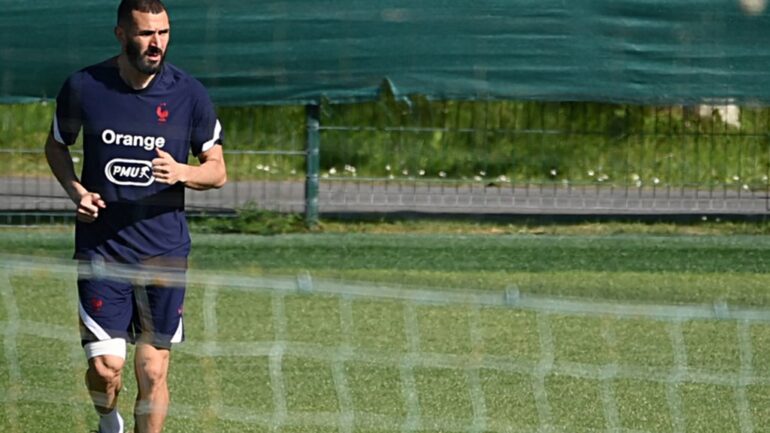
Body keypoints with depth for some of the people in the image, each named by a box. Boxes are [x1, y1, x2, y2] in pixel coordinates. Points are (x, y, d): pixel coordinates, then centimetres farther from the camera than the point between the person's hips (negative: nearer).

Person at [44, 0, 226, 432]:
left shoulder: (189, 93, -3)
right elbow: (57, 144, 15)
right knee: (106, 367, -7)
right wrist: (75, 189, -4)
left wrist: (182, 172, -17)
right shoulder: (83, 87, -3)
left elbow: (217, 170, 5)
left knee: (153, 372, 2)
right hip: (101, 247, -1)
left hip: (164, 250, 1)